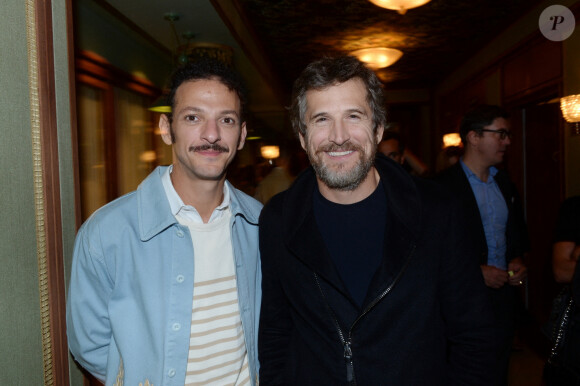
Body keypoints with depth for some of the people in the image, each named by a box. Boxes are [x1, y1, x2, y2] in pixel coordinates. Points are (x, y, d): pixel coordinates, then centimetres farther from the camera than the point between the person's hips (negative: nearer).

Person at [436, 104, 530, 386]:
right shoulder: (445, 186, -14)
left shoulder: (504, 182, 10)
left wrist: (518, 260, 2)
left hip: (504, 291, 7)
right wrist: (476, 272, -17)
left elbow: (517, 231, 20)